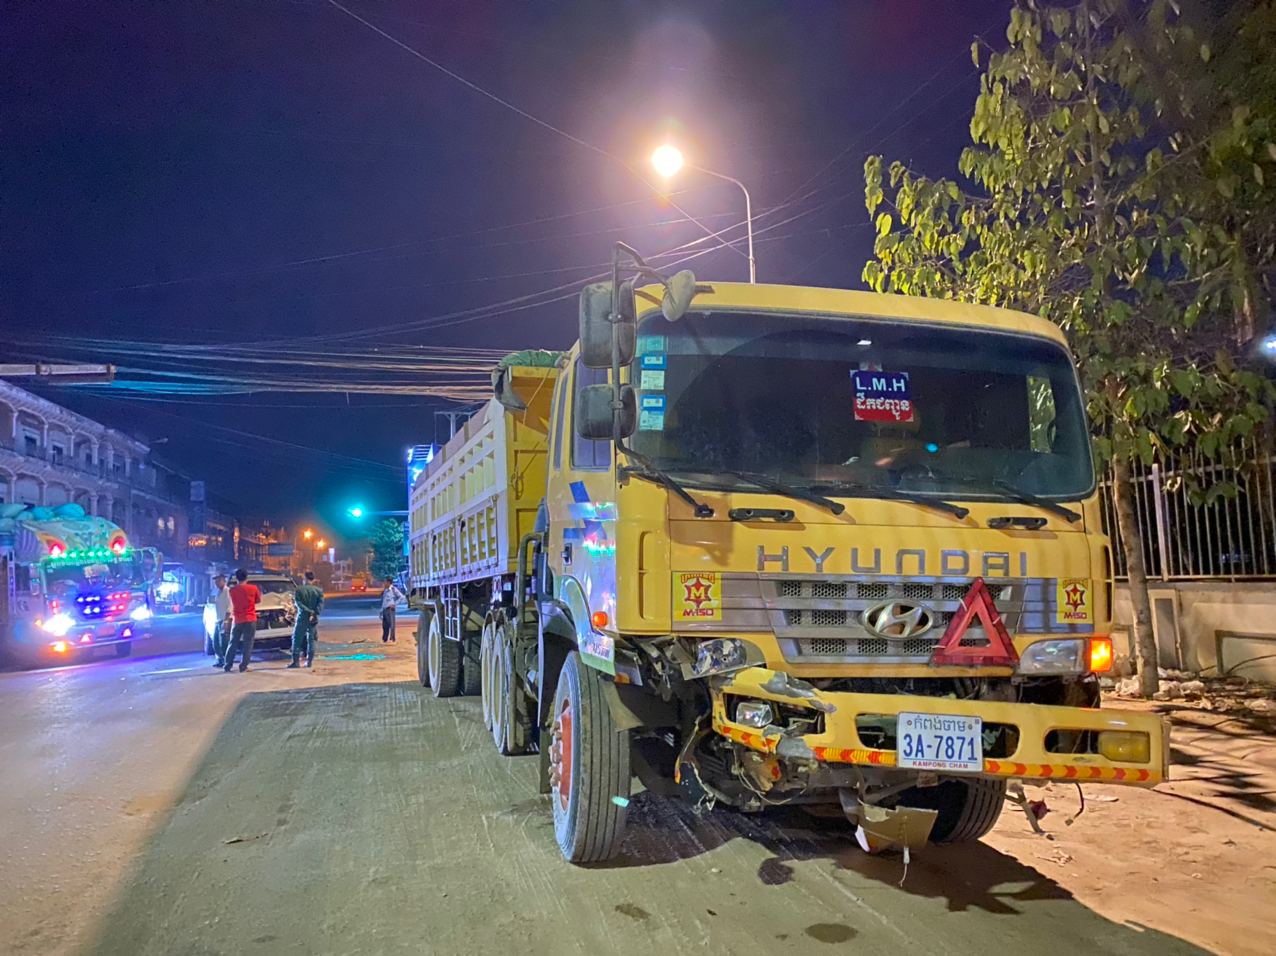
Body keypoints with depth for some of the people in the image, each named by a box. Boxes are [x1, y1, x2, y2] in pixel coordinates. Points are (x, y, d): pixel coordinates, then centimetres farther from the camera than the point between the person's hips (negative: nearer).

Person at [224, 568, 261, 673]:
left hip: (237, 620, 2)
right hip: (250, 620, -2)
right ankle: (243, 666, -2)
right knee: (247, 644, 2)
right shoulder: (253, 588, -7)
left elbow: (232, 604, 9)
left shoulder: (232, 590, -1)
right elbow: (258, 601, 7)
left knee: (233, 643, 13)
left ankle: (227, 665, 12)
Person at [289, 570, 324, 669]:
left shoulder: (299, 590, -6)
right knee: (311, 640, 10)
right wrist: (314, 614, -18)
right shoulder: (319, 590, 0)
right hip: (313, 619, 3)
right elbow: (320, 604, -11)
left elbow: (298, 603, -15)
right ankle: (309, 661, 9)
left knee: (297, 639, 5)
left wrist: (310, 612, -17)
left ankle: (296, 661, 2)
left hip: (302, 618, -3)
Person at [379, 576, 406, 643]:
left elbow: (402, 597, -12)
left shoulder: (394, 589, -5)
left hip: (390, 609, -7)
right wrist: (381, 612, 17)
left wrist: (394, 603, -13)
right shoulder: (385, 591, 17)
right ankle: (384, 639, 15)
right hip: (384, 609, 7)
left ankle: (392, 639, -3)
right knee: (385, 625, 9)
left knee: (391, 625, -5)